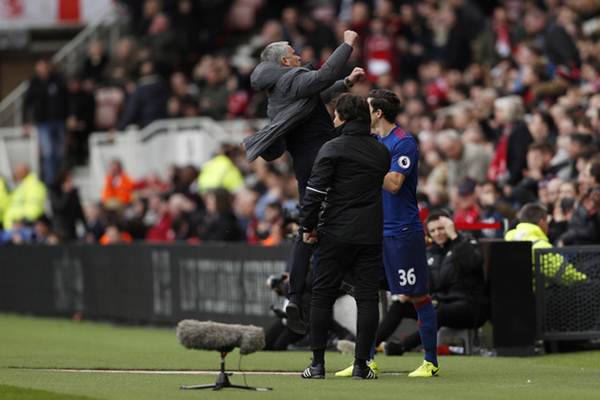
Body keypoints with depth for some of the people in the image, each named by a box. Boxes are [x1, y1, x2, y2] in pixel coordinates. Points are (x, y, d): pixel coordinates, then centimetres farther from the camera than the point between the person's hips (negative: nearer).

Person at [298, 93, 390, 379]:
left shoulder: (333, 149, -7)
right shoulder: (381, 151, 9)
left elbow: (315, 191, -11)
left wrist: (307, 227, -2)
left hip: (336, 235, -3)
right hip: (371, 235, 3)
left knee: (322, 295, 5)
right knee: (367, 297, 5)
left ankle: (318, 362, 3)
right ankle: (361, 364, 1)